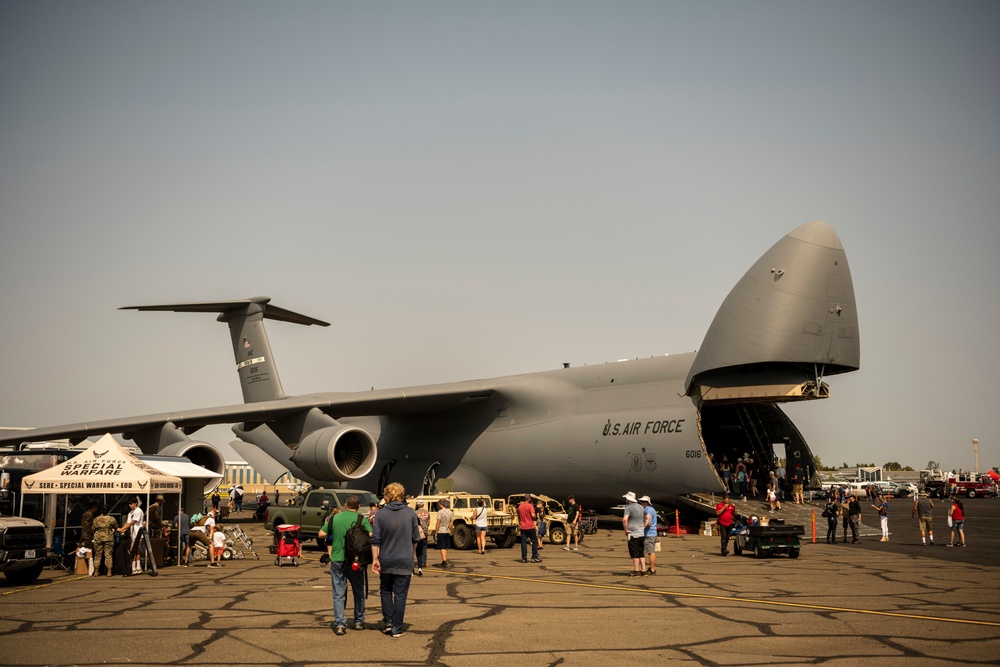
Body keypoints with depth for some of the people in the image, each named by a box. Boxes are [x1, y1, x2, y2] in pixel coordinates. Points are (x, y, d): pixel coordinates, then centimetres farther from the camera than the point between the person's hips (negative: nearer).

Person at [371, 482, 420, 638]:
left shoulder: (381, 514, -6)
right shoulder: (410, 513, -5)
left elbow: (375, 539, -7)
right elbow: (416, 538, 0)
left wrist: (375, 559, -1)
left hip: (386, 560, 1)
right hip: (405, 561, 0)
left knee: (385, 591, 20)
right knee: (400, 594, 5)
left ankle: (387, 622, 17)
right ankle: (397, 628, 7)